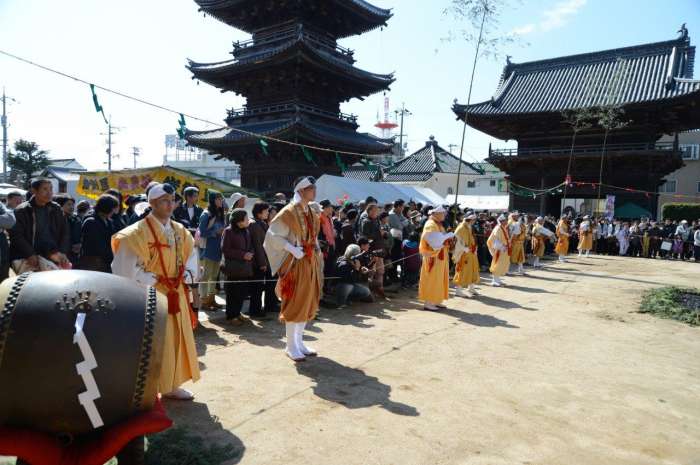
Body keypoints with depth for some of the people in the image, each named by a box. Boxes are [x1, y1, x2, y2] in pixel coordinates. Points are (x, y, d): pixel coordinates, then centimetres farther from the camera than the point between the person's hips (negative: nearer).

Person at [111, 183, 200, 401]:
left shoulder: (180, 231, 7)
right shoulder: (138, 232, -12)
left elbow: (191, 258, 13)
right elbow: (126, 268, -16)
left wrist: (185, 277, -4)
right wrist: (155, 280, -14)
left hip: (176, 296, 6)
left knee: (177, 339, 13)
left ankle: (172, 385, 27)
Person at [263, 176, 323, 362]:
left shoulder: (312, 212, 12)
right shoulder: (289, 212, -11)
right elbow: (272, 235, -15)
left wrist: (316, 250, 6)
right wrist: (292, 249, -21)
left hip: (311, 263, 8)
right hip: (295, 264, -8)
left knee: (307, 303, 12)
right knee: (294, 304, -1)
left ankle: (299, 342, 25)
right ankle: (291, 347, 11)